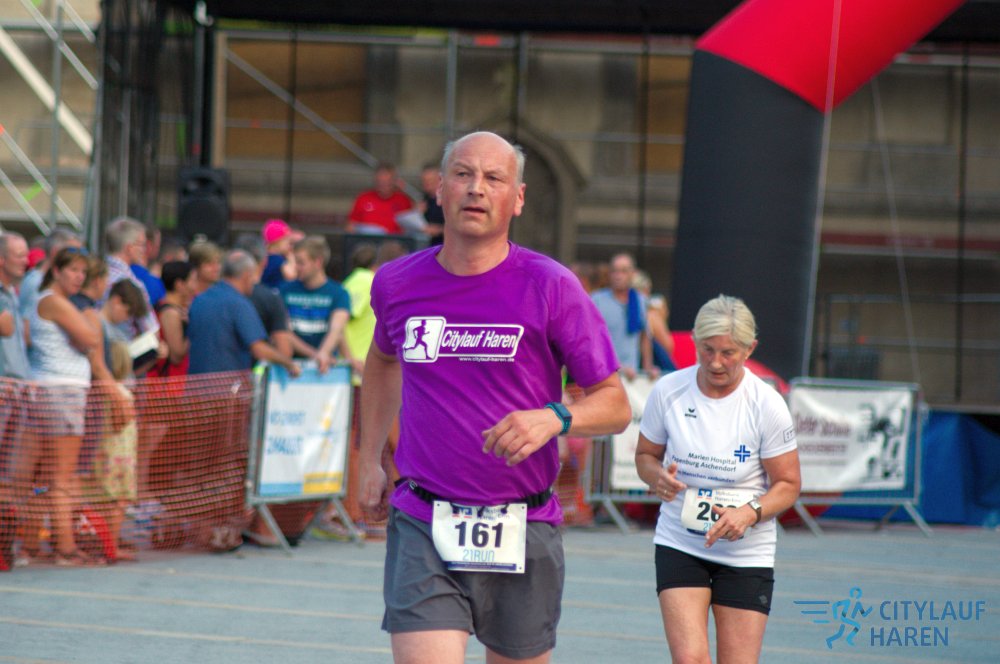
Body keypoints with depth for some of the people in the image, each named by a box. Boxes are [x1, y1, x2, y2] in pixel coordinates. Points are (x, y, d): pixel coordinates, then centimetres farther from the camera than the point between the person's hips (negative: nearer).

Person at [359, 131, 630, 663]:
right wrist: (369, 461, 23)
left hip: (523, 529, 0)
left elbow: (615, 405, -3)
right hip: (422, 525, 1)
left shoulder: (551, 288, -5)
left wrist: (554, 417, -23)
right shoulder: (396, 283, 4)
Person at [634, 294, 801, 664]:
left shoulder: (767, 405, -11)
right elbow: (645, 454, 11)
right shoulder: (668, 391, -5)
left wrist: (749, 513, -22)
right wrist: (657, 476, -13)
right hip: (678, 545, 1)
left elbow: (788, 484, -4)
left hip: (746, 554, -1)